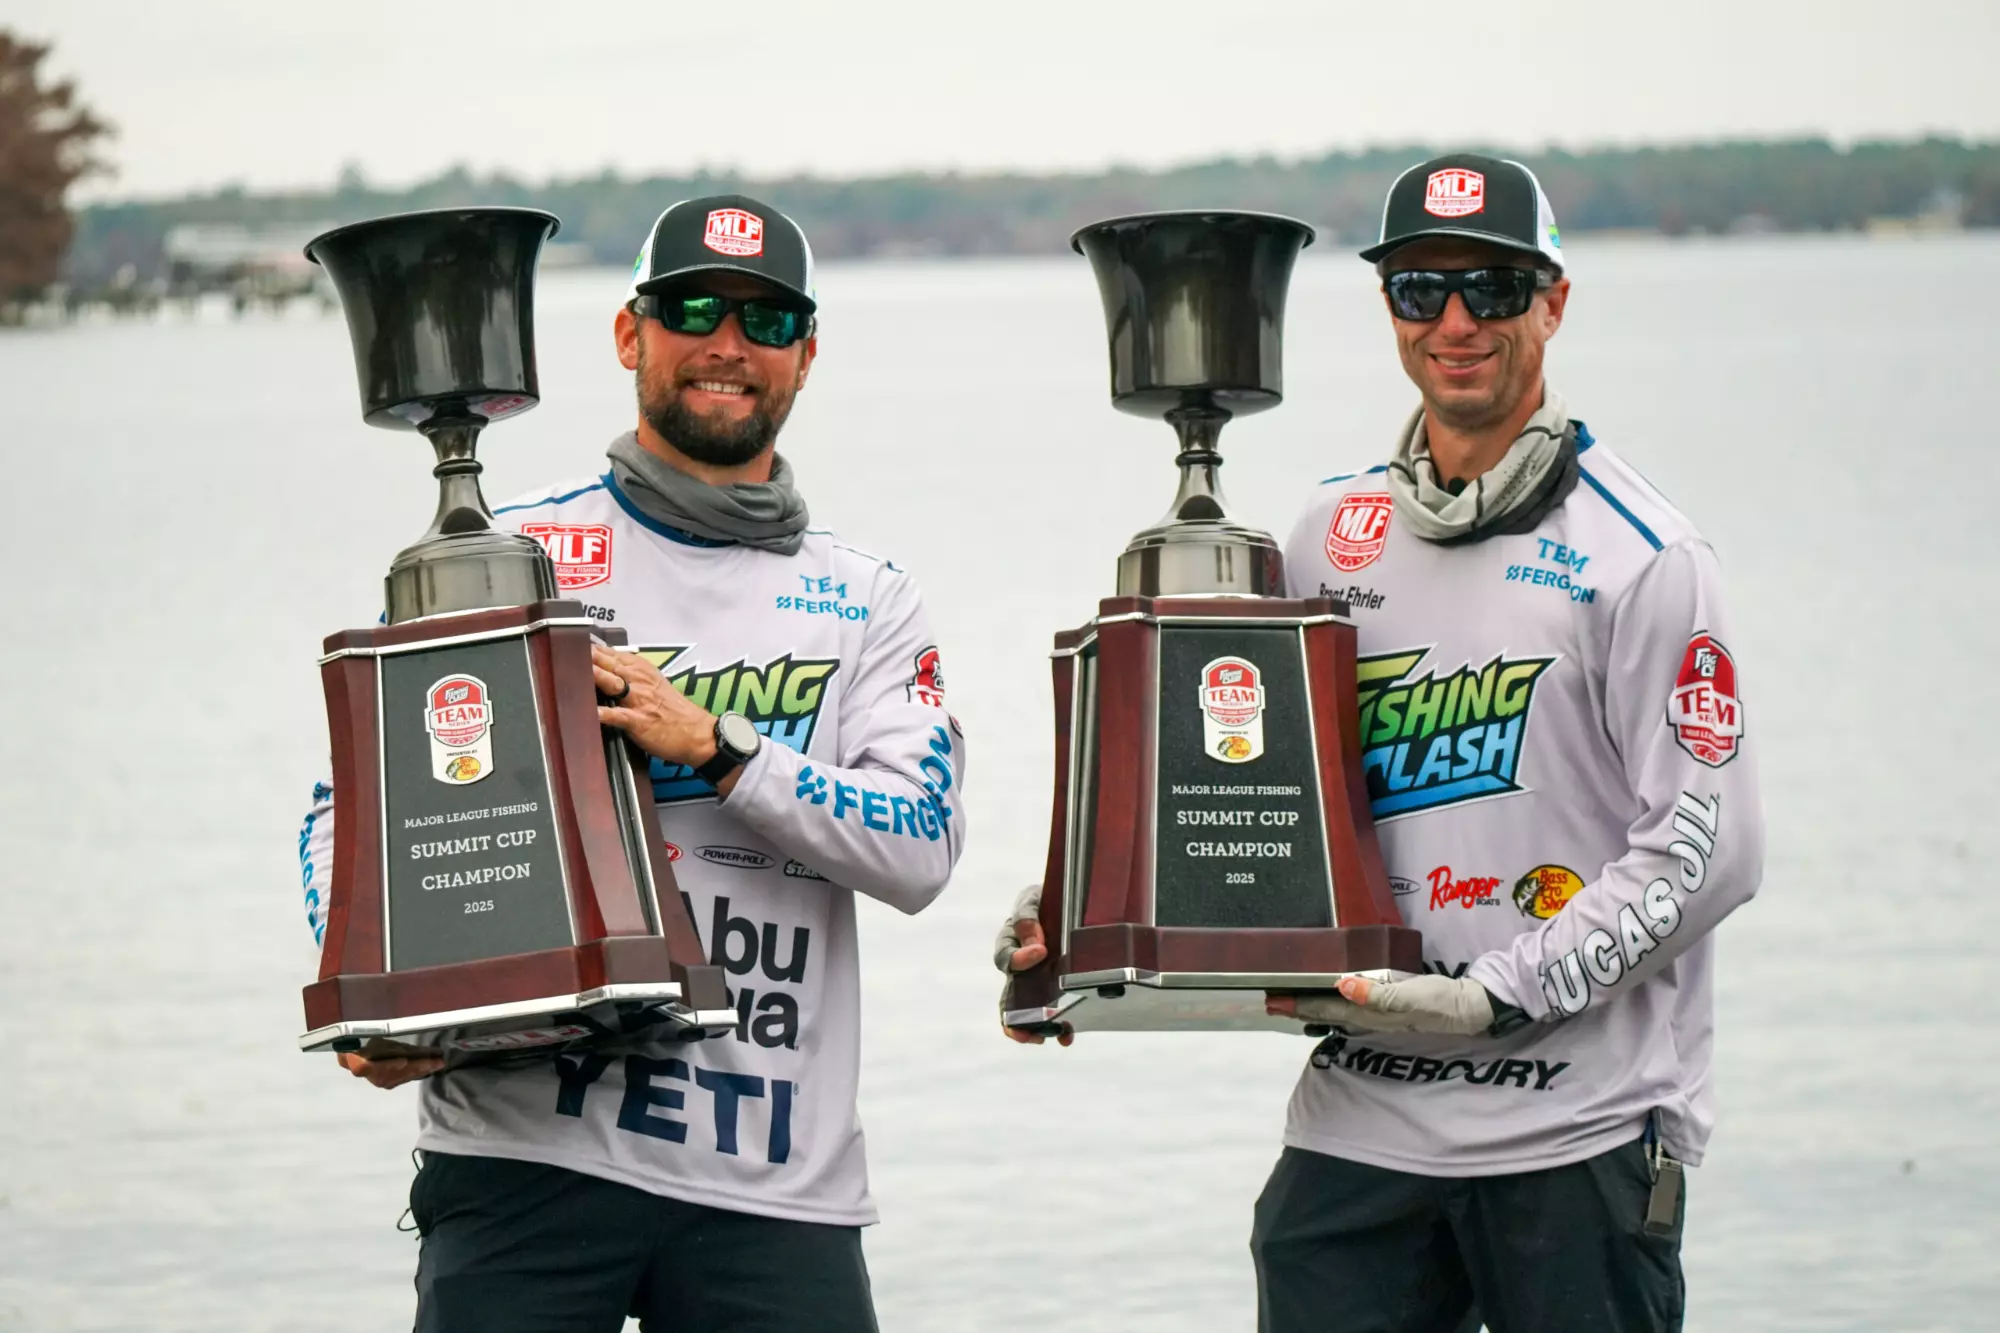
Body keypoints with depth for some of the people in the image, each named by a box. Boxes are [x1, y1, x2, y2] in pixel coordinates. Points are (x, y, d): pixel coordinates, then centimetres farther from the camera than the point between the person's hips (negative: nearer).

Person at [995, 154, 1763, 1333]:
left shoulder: (1636, 555, -6)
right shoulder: (1334, 535, 12)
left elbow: (1708, 848, -9)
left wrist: (1497, 998, -16)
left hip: (1578, 1134, -4)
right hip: (1359, 1120, 4)